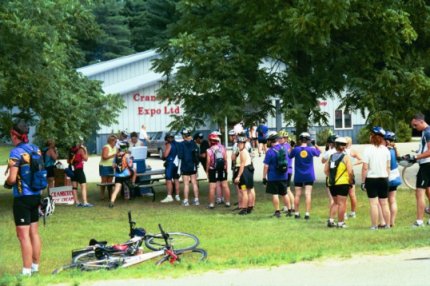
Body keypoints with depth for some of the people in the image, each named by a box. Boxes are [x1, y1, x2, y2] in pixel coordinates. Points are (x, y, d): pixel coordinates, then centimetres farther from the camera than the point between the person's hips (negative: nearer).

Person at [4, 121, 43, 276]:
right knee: (34, 232, 15)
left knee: (23, 235, -5)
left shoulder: (16, 152, -16)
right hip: (36, 195, 8)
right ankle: (35, 267, 23)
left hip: (22, 198, -8)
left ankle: (26, 271, -4)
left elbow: (12, 178, -22)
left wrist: (7, 183, -2)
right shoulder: (36, 149, 6)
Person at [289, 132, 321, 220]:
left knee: (297, 194, 9)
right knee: (308, 194, -2)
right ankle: (307, 213, -8)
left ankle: (296, 213, 16)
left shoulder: (296, 149, -10)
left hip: (298, 176, 1)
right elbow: (318, 153, 11)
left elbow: (290, 156, 8)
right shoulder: (311, 149, -9)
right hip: (309, 176, -1)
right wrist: (314, 145, 19)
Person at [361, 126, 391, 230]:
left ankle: (374, 225, -1)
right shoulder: (385, 150, 2)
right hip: (383, 178, 4)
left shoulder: (368, 150, -11)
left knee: (374, 204, -1)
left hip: (371, 179, -4)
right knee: (384, 203, 11)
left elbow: (365, 168, -12)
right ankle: (387, 224, 15)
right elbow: (388, 167, 7)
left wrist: (363, 181, -5)